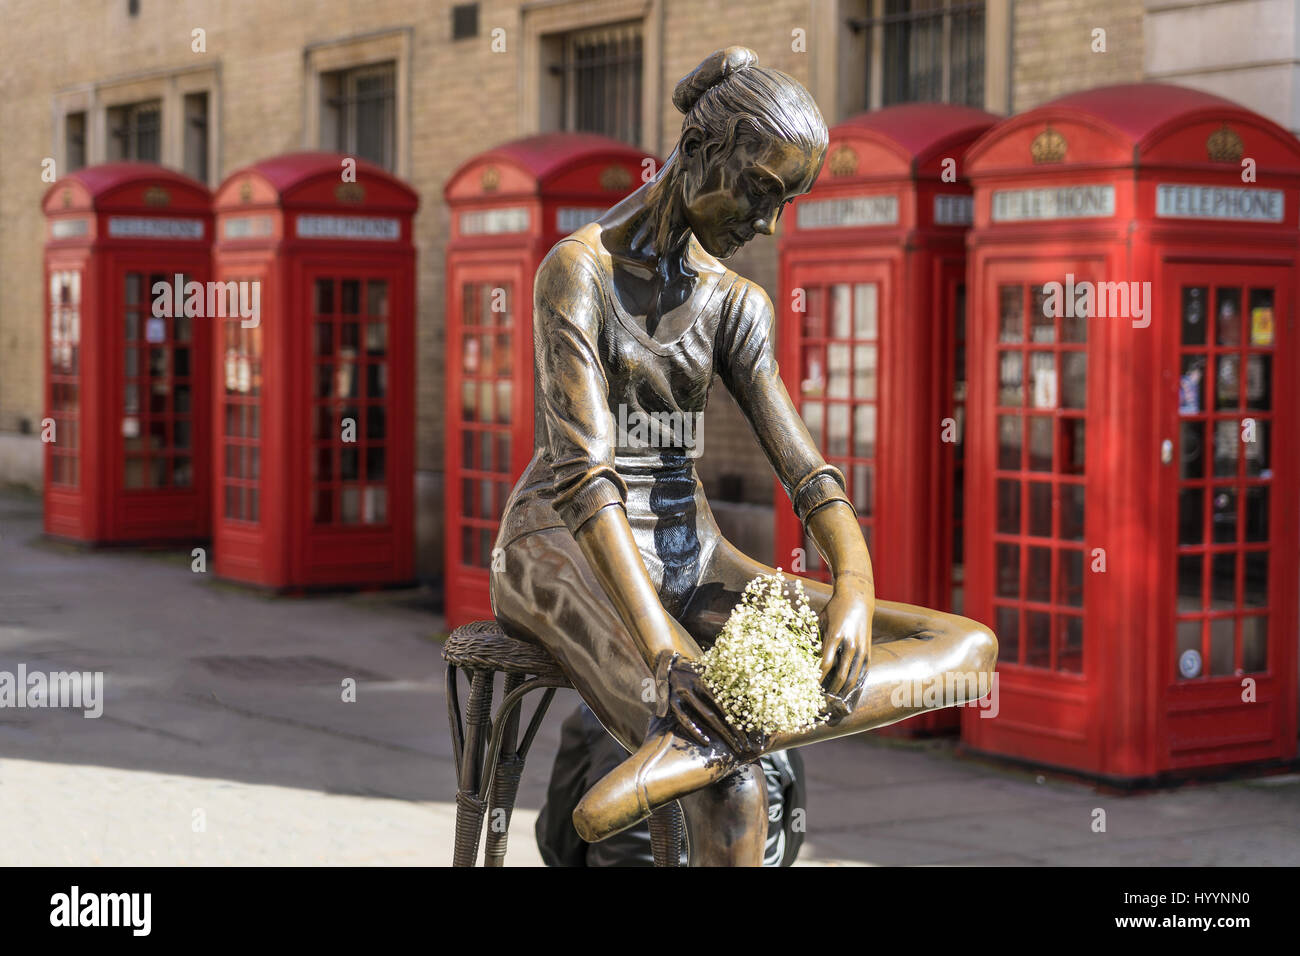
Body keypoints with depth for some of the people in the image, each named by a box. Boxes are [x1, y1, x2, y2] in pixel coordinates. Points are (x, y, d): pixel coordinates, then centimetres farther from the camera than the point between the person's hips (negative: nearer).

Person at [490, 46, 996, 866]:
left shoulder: (737, 304, 12)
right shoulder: (581, 270, -9)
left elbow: (804, 467, -1)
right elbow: (584, 472, -22)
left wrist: (855, 592, -23)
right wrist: (658, 645, -36)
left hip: (690, 557, 7)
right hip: (569, 553, -7)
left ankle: (706, 739, -40)